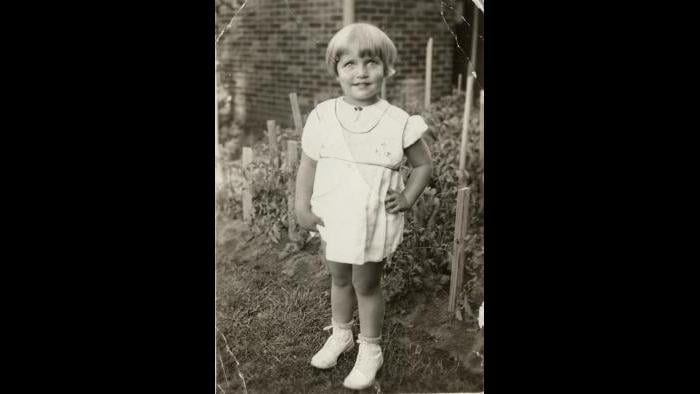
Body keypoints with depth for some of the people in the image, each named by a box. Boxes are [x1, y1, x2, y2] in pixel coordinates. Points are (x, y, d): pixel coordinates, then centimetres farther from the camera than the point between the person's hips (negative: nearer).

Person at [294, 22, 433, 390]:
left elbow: (423, 165, 2)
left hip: (374, 223, -3)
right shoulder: (322, 117, -8)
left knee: (366, 285, 11)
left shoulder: (398, 122, -13)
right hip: (332, 220, 3)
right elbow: (308, 164, 1)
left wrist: (407, 198, -9)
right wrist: (302, 207, -4)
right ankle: (340, 334, 44)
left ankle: (370, 350, 31)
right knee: (339, 280, 21)